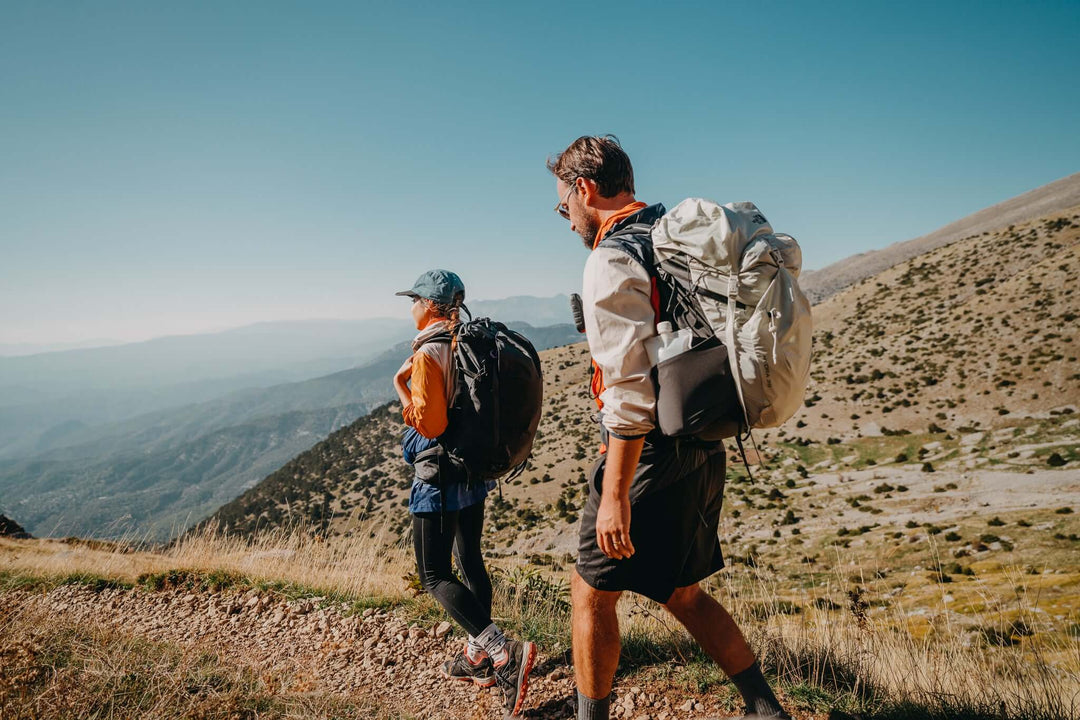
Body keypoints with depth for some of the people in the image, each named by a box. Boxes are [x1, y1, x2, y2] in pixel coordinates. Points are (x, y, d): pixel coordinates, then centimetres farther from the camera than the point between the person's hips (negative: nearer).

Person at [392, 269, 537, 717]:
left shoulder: (428, 353, -19)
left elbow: (430, 424, -23)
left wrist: (401, 386, -12)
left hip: (440, 479, -8)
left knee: (434, 576, 1)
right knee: (469, 559, 18)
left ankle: (506, 653, -10)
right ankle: (478, 657, 29)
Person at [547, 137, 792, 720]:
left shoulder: (612, 261, -16)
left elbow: (630, 392, -23)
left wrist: (614, 495, -20)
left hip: (653, 453, -9)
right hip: (704, 450, 9)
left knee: (591, 594, 9)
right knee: (681, 592, 22)